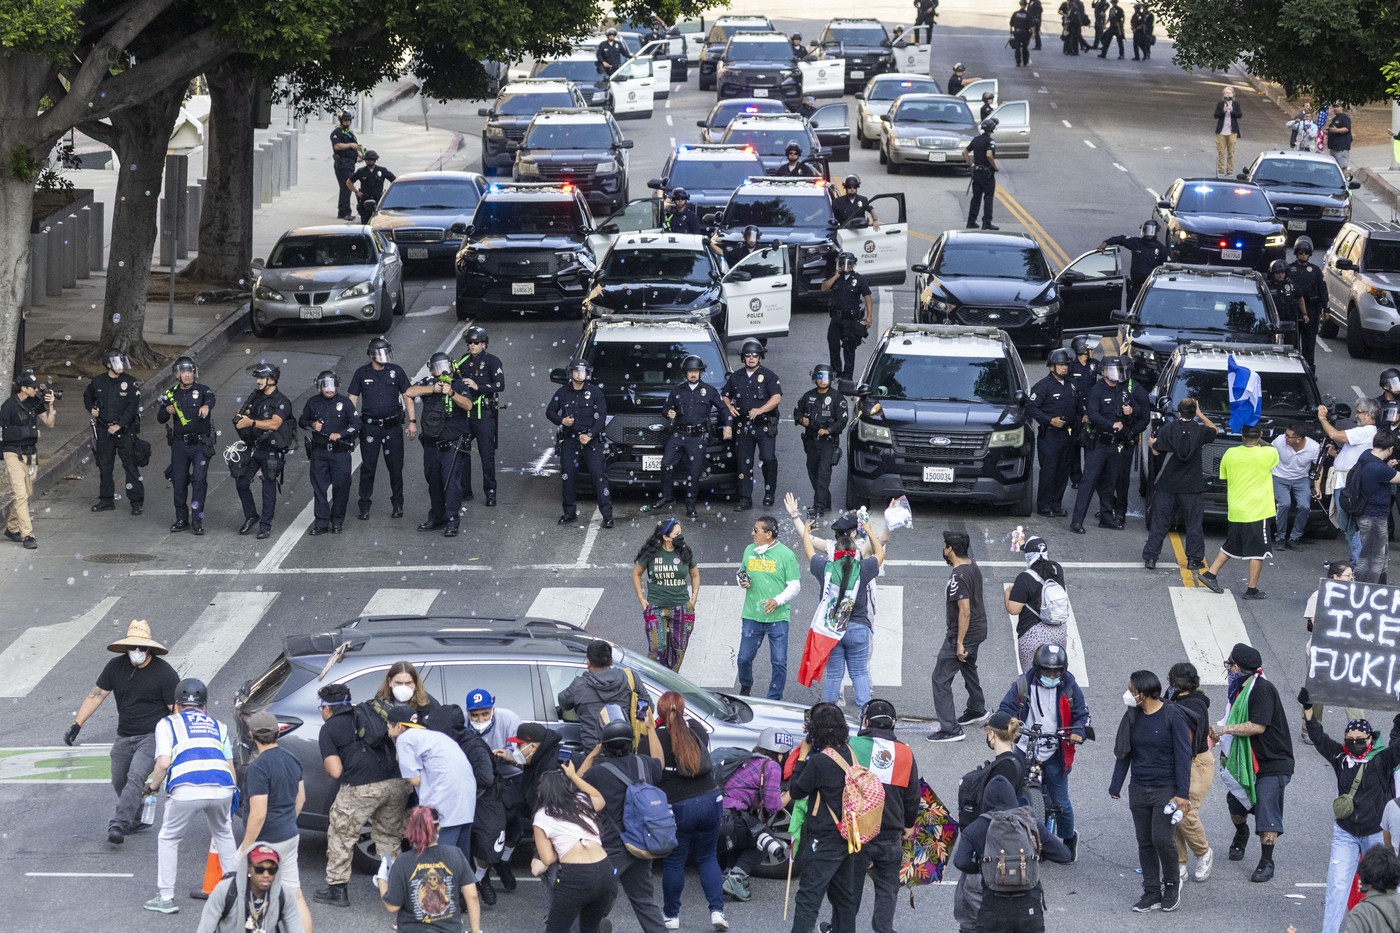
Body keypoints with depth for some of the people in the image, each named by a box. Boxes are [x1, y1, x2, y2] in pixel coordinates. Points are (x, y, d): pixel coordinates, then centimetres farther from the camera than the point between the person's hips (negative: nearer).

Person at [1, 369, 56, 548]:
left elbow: (49, 423, 6)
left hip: (30, 453, 7)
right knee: (20, 494, -12)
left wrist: (51, 405, -6)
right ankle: (27, 535, -15)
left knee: (27, 493, 13)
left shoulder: (34, 402, 4)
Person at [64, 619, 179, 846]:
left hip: (152, 735, -6)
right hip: (125, 735, 6)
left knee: (135, 777, -22)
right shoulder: (116, 667, -2)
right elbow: (95, 696, 1)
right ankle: (135, 821, 35)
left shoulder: (164, 672, -15)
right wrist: (76, 725, -5)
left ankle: (118, 826, -27)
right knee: (119, 782, 13)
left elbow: (177, 709, -11)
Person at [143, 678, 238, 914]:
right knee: (223, 834, 29)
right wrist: (234, 794, 37)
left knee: (169, 839, 17)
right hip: (222, 787, 3)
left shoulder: (167, 724, 17)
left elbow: (164, 762, 3)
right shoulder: (218, 726, 28)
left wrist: (153, 786, 20)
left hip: (186, 788, -3)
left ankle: (165, 898, 16)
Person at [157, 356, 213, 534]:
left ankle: (197, 520, -8)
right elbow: (160, 419, 6)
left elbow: (210, 398, -26)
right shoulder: (171, 394, 7)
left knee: (199, 480, -12)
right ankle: (181, 519, 18)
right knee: (179, 482, 6)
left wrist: (206, 406, -50)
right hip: (179, 444, 3)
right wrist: (166, 410, -17)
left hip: (200, 444, -3)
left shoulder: (202, 390, -2)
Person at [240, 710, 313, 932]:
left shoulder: (258, 768, -20)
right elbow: (300, 799, 17)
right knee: (295, 895, 9)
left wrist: (244, 849, -15)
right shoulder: (292, 760, 5)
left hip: (267, 842, -8)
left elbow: (258, 814, -23)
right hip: (290, 837, 8)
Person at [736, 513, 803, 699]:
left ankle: (774, 700, 11)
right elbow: (742, 573, 22)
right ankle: (745, 687, 36)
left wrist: (778, 601, -19)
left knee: (779, 662, -1)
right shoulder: (749, 550, 7)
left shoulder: (786, 554, -6)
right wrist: (742, 582, -2)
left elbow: (795, 586, -4)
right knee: (744, 658, 7)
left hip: (777, 617, -4)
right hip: (751, 617, 4)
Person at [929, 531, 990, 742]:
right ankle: (977, 710, 52)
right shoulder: (973, 566, 4)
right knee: (968, 668, 32)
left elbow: (965, 611, -28)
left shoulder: (959, 576, -26)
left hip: (964, 633, -10)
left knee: (941, 678, -5)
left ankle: (950, 729, -6)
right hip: (978, 629, 10)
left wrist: (960, 643, -24)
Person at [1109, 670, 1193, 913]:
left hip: (1166, 790, -5)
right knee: (1145, 842, 7)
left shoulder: (1173, 715, -12)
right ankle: (1152, 892, 16)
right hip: (1139, 790, 5)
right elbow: (1123, 753, 11)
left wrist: (1183, 793, -16)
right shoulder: (1132, 717, 3)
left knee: (1162, 838, -12)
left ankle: (1171, 883, 12)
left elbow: (1183, 755, -12)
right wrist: (1115, 787, 10)